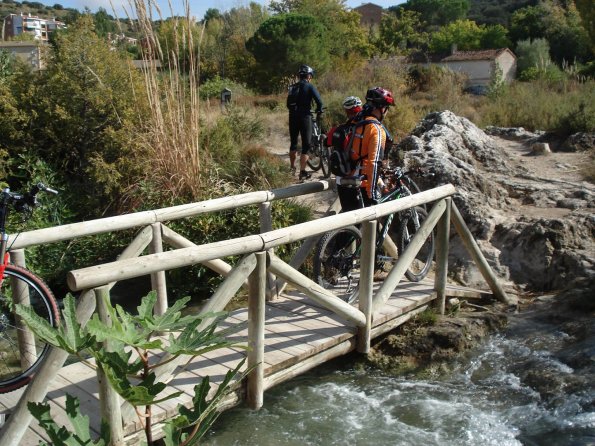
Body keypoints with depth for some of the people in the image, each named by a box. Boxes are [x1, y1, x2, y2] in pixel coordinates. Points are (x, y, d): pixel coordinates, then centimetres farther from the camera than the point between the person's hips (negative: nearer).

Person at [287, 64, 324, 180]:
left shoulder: (292, 87, 11)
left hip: (293, 117, 5)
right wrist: (319, 113, 5)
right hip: (305, 117, -5)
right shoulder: (310, 87, -5)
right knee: (306, 145, 1)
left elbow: (288, 104, 15)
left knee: (293, 143, 20)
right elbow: (319, 101, -12)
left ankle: (292, 168, 33)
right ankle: (302, 172, -3)